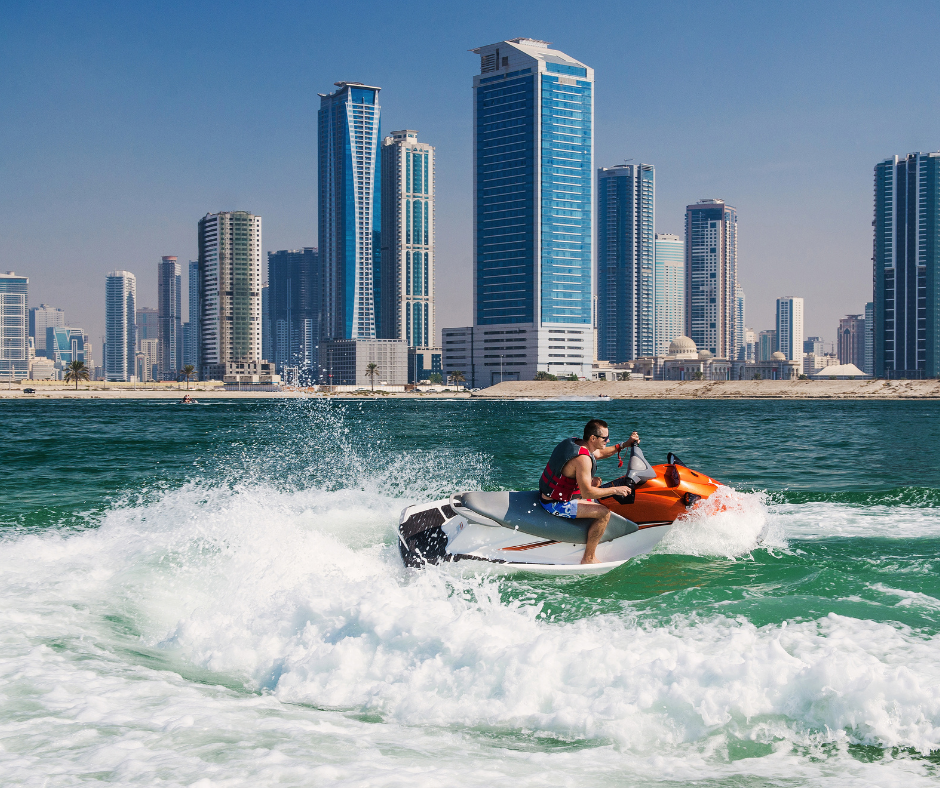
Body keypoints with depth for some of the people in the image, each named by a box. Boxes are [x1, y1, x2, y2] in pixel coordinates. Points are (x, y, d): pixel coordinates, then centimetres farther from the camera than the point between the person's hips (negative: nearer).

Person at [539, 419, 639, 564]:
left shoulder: (574, 442, 3)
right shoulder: (582, 458, -27)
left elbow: (599, 453, 22)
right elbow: (586, 493, -28)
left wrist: (625, 444, 14)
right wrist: (615, 490, -19)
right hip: (556, 504, -11)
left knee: (596, 481, 30)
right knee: (604, 513, -19)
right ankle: (588, 559, -8)